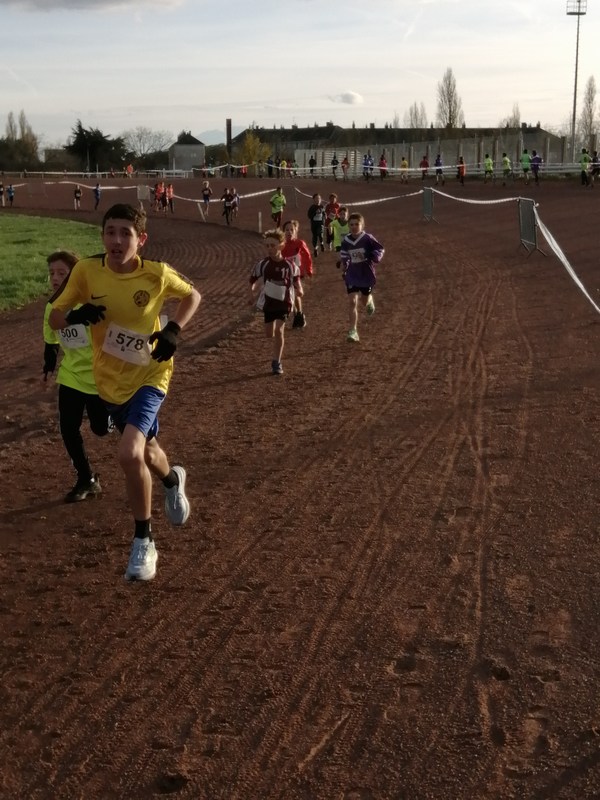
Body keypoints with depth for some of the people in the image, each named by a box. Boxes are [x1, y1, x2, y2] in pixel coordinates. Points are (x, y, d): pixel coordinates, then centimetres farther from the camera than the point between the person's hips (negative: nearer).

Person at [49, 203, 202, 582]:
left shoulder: (157, 274, -17)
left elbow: (193, 295, 3)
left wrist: (173, 330, -13)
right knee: (146, 450, 23)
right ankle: (173, 480, 61)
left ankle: (144, 541, -5)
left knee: (130, 453, -25)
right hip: (110, 379, 4)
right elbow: (54, 318, -5)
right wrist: (76, 314, -28)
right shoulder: (86, 270, -13)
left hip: (149, 375, -4)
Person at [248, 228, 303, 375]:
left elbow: (296, 278, 7)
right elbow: (252, 281, 1)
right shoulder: (262, 265, -10)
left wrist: (299, 290, -10)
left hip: (284, 302, -2)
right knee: (269, 334, 8)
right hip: (268, 302, 2)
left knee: (278, 330, -15)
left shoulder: (289, 265, -10)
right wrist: (252, 294, -13)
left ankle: (277, 362, -6)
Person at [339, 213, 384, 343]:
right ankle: (353, 331, -8)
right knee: (352, 302, -10)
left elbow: (380, 250, -8)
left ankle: (370, 301, 57)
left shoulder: (367, 238, -15)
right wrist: (344, 270, 17)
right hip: (352, 276, 1)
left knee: (365, 301, 17)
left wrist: (371, 259, -24)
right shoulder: (346, 240, -4)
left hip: (367, 275, -1)